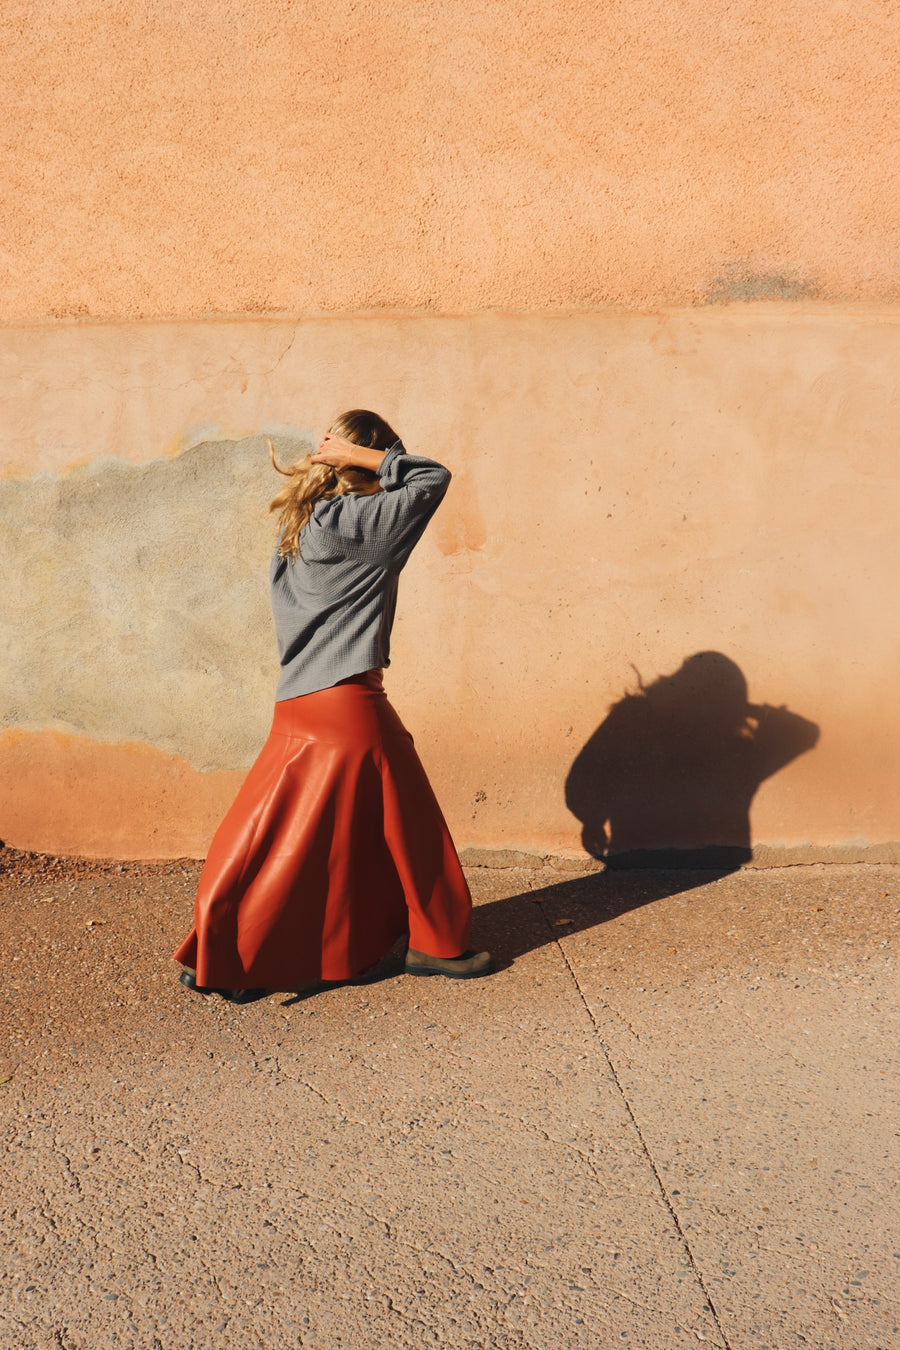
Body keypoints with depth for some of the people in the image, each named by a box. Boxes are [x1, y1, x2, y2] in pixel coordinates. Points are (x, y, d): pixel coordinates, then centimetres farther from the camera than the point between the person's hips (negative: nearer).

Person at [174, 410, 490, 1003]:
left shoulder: (299, 526, 11)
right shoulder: (358, 521, -11)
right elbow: (434, 477, -8)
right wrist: (365, 457, -9)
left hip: (296, 705, 7)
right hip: (350, 704, -7)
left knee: (279, 836, 12)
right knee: (405, 827, 9)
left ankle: (218, 958, 15)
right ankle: (436, 944, 22)